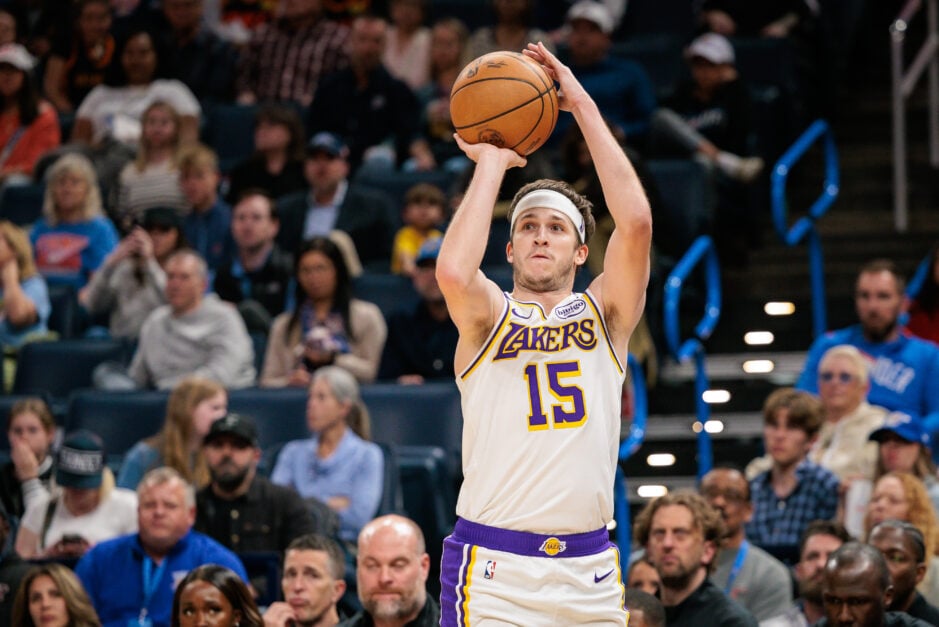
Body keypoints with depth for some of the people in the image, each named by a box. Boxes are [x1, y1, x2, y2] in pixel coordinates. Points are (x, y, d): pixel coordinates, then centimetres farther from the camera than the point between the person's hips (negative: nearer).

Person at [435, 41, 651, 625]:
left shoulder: (605, 314, 11)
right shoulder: (487, 318, 6)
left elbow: (636, 223, -6)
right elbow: (453, 272, -18)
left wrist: (585, 108, -3)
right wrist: (491, 164, -5)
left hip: (589, 572, 3)